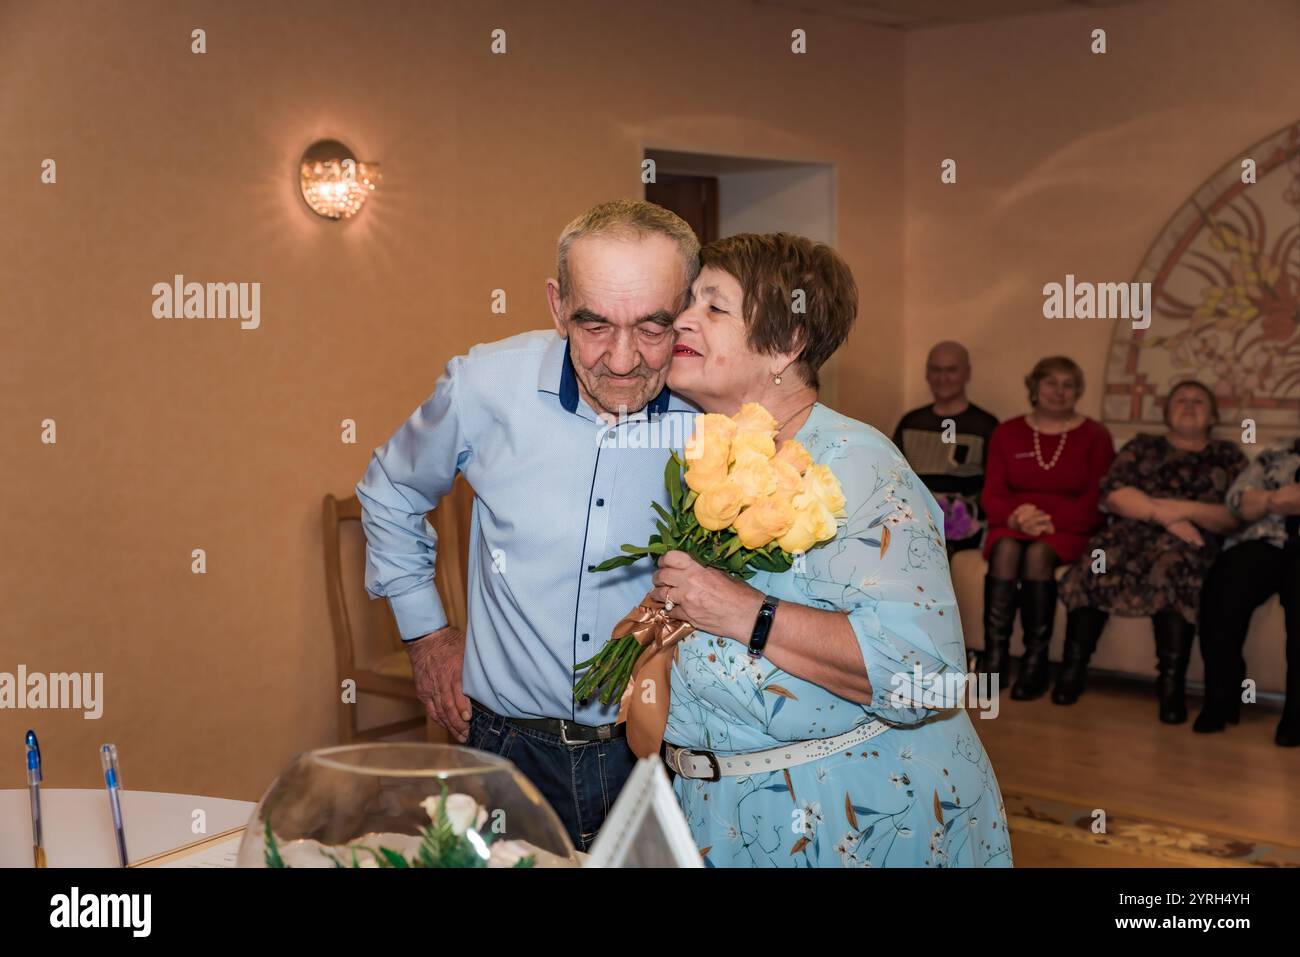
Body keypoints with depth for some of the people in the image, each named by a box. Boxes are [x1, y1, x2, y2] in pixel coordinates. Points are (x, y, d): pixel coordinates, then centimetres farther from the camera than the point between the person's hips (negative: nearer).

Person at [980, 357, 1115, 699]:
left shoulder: (1094, 436, 8)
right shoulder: (1008, 433, 14)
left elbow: (1095, 502, -2)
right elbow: (992, 494, 6)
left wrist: (1051, 520, -18)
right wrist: (1014, 515, -16)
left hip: (1066, 530, -1)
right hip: (1013, 526, 2)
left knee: (1038, 554, -35)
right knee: (1006, 550, -33)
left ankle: (1036, 662, -29)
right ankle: (995, 658, -35)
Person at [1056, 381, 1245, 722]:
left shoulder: (1229, 457, 20)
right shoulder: (1141, 447, 24)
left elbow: (1238, 517, 5)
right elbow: (1112, 493, 5)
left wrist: (1185, 509, -10)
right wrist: (1164, 514, -10)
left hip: (1191, 542, -2)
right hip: (1135, 532, 2)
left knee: (1175, 558, -38)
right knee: (1102, 553, -33)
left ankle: (1172, 683, -41)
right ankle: (1073, 668, -30)